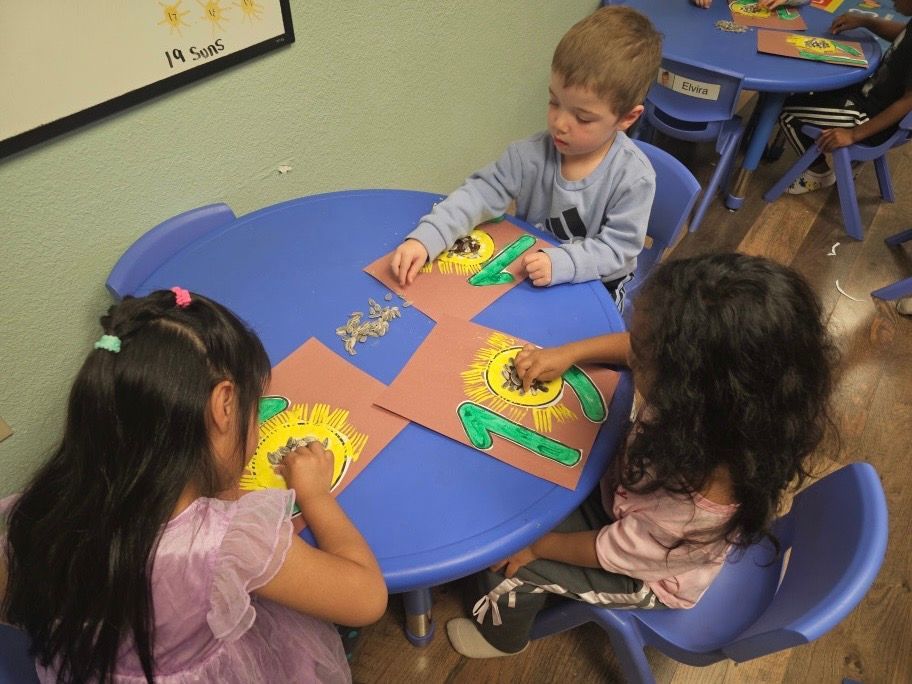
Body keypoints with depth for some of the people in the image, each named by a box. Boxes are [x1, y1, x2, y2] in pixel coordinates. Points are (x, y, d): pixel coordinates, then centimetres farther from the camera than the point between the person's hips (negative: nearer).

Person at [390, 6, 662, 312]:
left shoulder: (634, 177, -22)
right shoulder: (532, 155, -16)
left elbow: (618, 247, -20)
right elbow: (480, 194, -16)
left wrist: (560, 263, -38)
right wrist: (424, 239, -29)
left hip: (595, 289, -1)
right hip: (527, 276, 2)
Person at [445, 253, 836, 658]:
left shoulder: (695, 510, -46)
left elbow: (612, 551, -26)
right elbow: (643, 346, -11)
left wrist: (537, 545, -11)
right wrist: (568, 353, -16)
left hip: (647, 574, -5)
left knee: (509, 558, 4)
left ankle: (502, 636, 37)